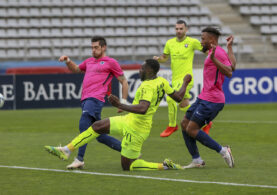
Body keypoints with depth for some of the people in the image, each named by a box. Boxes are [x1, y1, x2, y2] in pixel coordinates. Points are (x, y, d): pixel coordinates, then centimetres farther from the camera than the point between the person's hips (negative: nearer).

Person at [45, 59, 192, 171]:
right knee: (97, 126, 10)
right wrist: (185, 83, 31)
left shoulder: (148, 87, -26)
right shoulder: (162, 82, 1)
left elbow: (143, 109, -41)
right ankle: (66, 150, 13)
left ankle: (164, 166, 1)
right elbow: (178, 97, 13)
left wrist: (120, 106, -45)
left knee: (127, 166, 2)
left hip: (135, 129, -10)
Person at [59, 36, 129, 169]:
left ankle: (79, 159, -31)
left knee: (83, 125, -25)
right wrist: (68, 61, 23)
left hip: (95, 99, -8)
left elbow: (123, 81, 8)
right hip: (85, 100, 8)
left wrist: (123, 101, 2)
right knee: (100, 137, 5)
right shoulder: (89, 61, 26)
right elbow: (76, 69, 43)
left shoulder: (110, 62, 6)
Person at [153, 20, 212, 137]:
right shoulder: (170, 43, 9)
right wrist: (158, 59, -1)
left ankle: (172, 125, -5)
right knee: (184, 105, 11)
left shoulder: (192, 42, -4)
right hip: (175, 78, 6)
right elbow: (164, 58, 20)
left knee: (171, 98, -21)